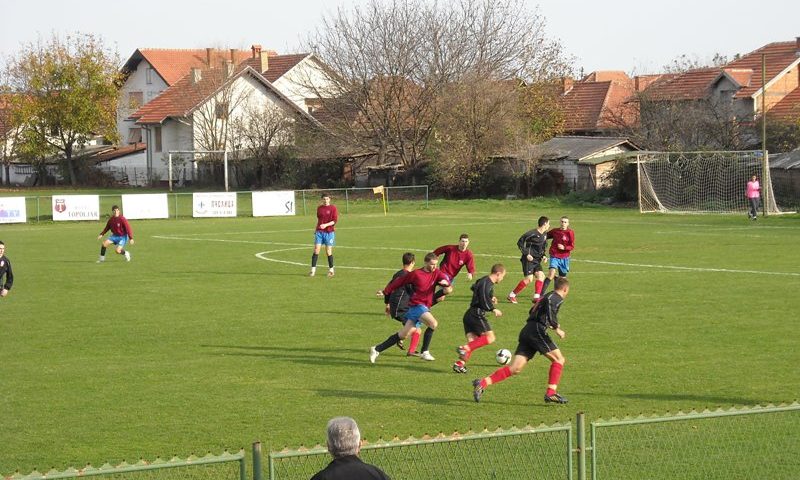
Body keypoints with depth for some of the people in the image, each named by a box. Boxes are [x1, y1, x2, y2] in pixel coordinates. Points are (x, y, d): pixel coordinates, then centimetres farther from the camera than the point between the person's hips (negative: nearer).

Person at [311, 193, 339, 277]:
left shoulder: (333, 208, -2)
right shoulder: (319, 208, 11)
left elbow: (335, 221, -8)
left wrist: (326, 225, -20)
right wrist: (316, 230, 20)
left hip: (329, 232, -3)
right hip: (319, 232, 3)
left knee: (329, 252, 0)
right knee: (316, 250, -6)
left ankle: (331, 270, 16)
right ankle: (313, 270, -6)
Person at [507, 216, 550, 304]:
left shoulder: (544, 234, 11)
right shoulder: (532, 233, -14)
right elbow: (519, 243, -10)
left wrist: (543, 256, 6)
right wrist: (526, 254, -16)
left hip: (537, 260, 8)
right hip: (529, 259, -8)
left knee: (540, 275, -9)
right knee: (529, 278, -13)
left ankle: (536, 297, -6)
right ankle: (512, 295, -3)